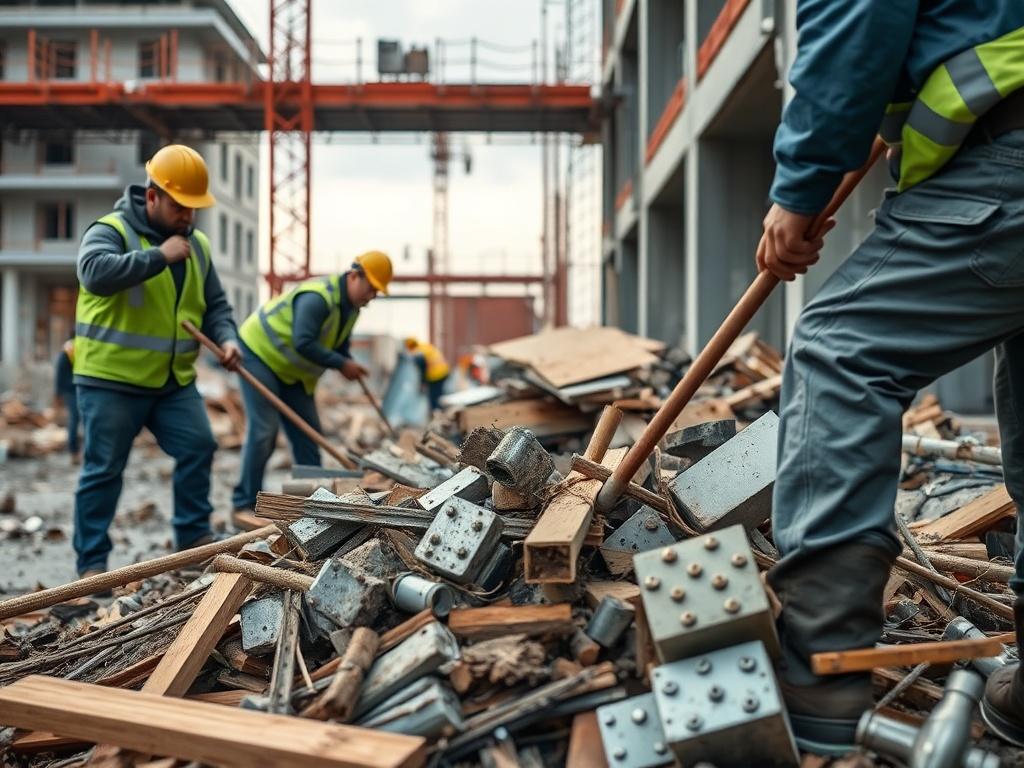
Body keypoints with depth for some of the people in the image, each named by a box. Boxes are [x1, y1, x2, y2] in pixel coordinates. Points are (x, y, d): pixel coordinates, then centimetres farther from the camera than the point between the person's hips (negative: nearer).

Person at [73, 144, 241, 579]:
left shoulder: (196, 244, 10)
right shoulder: (111, 230, -11)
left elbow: (215, 305, 14)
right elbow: (94, 272, -32)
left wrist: (227, 338, -6)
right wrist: (158, 256, -30)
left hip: (174, 380, 6)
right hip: (111, 379, -6)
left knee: (199, 446, 0)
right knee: (104, 468, 0)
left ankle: (194, 535, 15)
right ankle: (91, 561, 9)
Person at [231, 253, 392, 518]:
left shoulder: (350, 307, 2)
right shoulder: (317, 297, -29)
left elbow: (339, 347, 13)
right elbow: (303, 343, -36)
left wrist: (349, 366, -9)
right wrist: (341, 364, -31)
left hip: (293, 371, 10)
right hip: (259, 353, -9)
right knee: (263, 430, -14)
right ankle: (244, 504, -6)